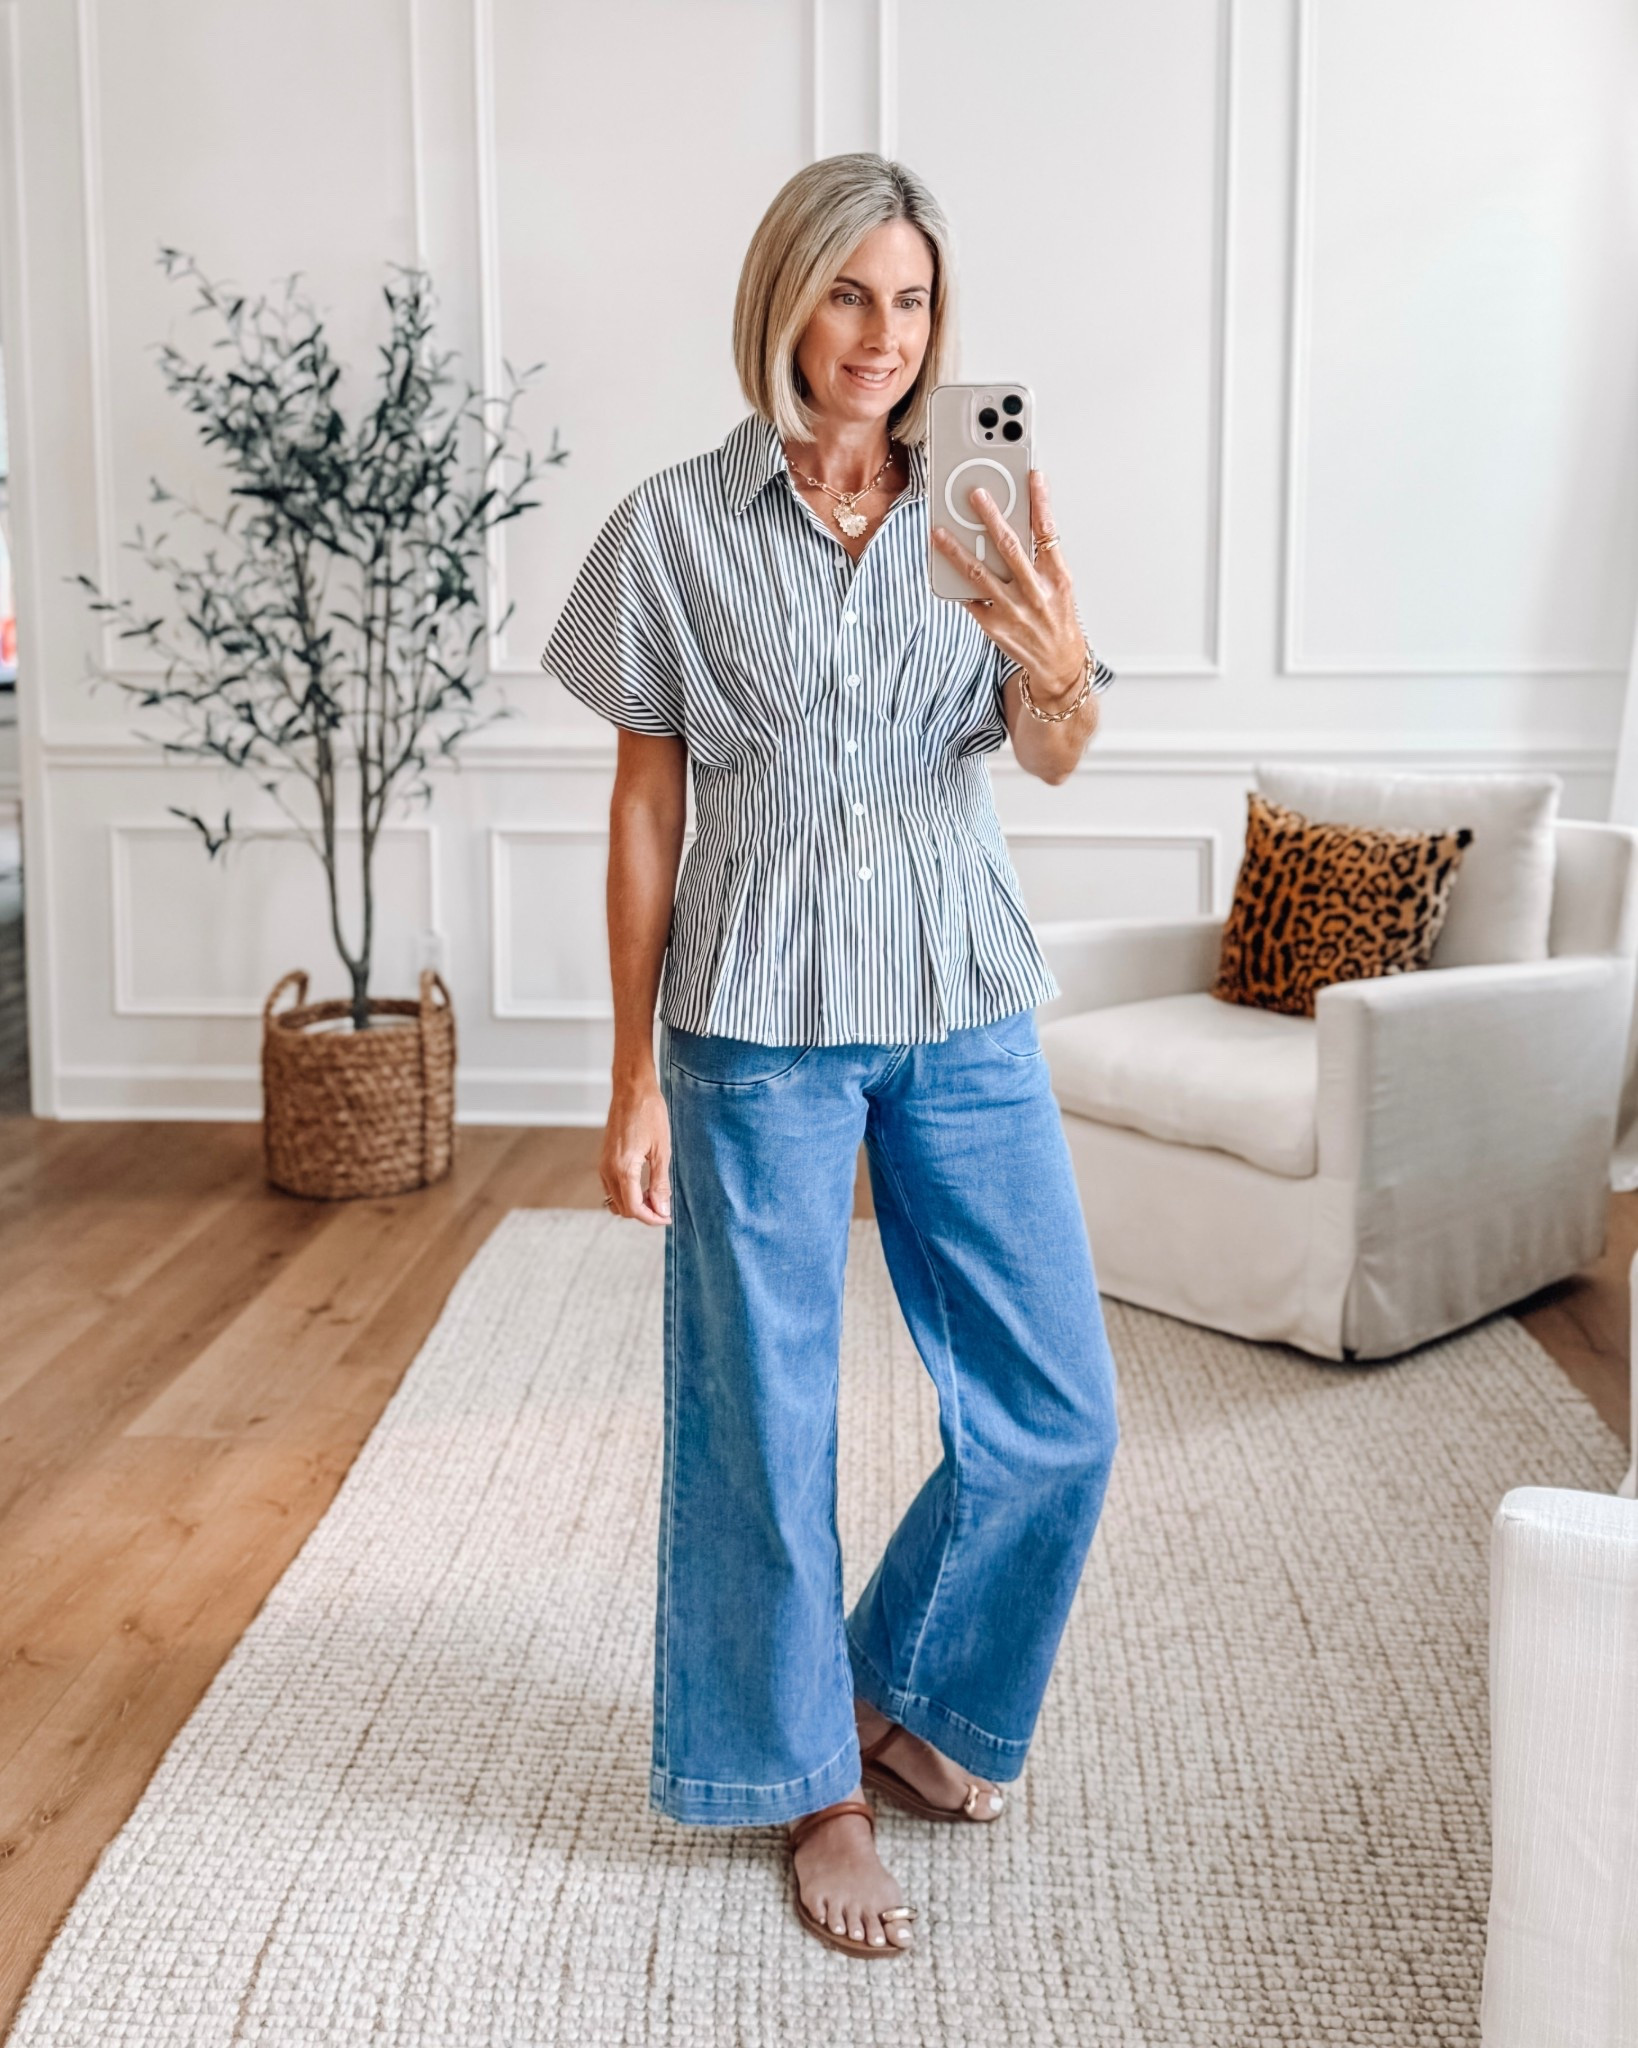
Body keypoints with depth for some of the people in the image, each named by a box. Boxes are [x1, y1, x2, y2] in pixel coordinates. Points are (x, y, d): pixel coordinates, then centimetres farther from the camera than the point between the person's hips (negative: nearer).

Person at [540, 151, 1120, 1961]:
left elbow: (1054, 757, -6)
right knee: (767, 1422, 5)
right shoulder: (677, 528, -3)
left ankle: (894, 1688, 31)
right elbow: (646, 806, -1)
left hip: (962, 1010, 3)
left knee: (1057, 1416, 5)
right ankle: (818, 1787, 27)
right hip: (761, 1025, -3)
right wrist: (636, 1074, -2)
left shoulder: (975, 520, 4)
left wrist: (1059, 668, -31)